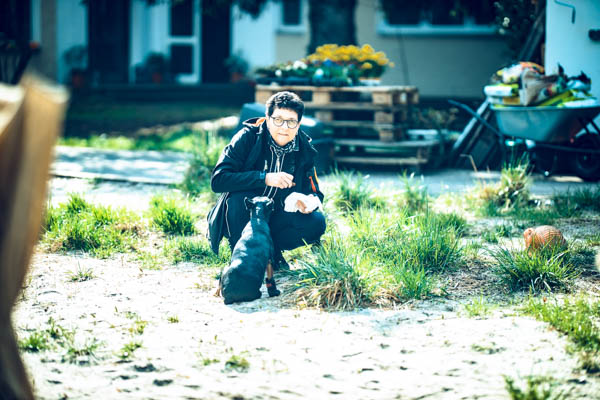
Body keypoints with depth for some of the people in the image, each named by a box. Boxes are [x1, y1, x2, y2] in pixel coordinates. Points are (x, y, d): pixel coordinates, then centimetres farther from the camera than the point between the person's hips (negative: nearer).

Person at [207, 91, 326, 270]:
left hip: (276, 218, 3)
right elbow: (218, 180, -28)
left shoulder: (304, 149, -6)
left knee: (316, 222, -21)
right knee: (239, 196, -34)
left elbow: (314, 192, 1)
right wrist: (264, 178, -37)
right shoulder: (248, 137, -18)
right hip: (242, 217, -3)